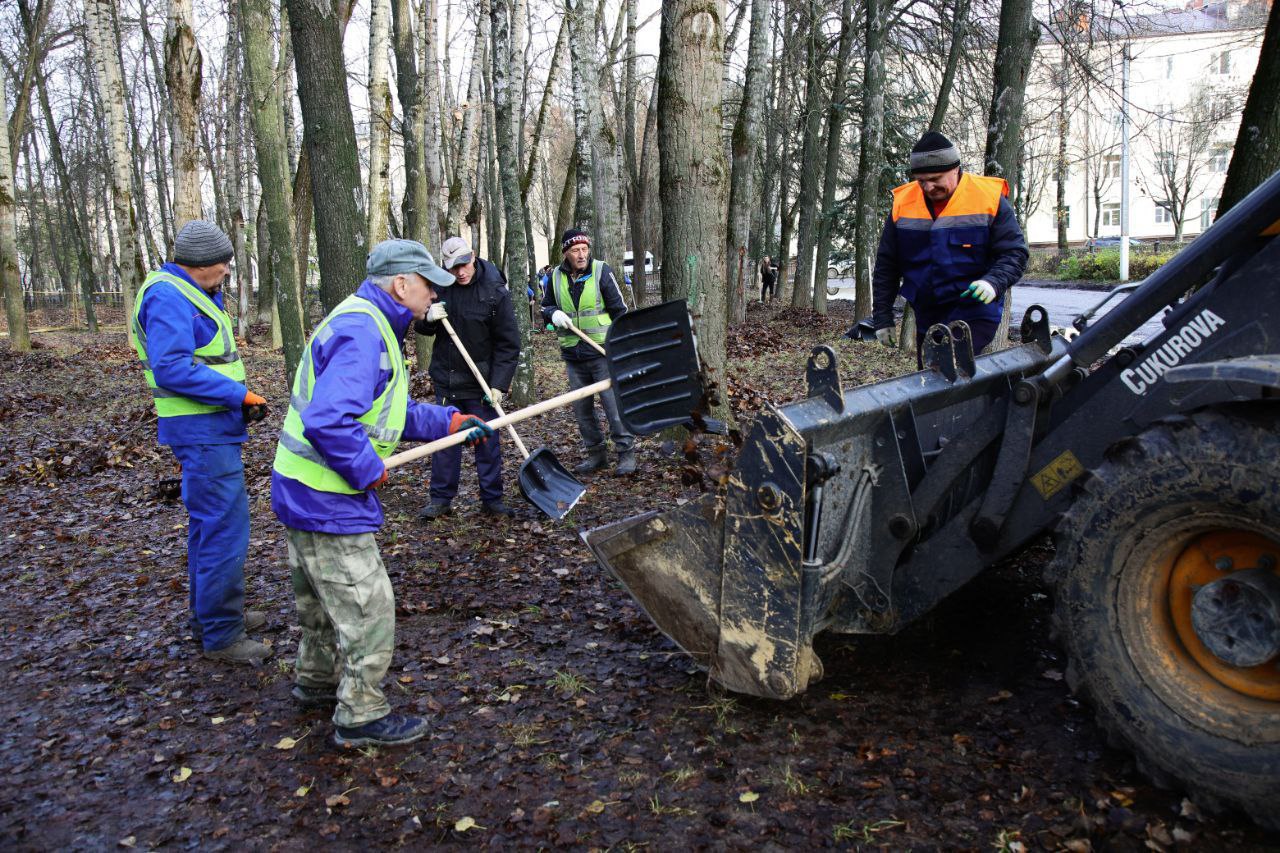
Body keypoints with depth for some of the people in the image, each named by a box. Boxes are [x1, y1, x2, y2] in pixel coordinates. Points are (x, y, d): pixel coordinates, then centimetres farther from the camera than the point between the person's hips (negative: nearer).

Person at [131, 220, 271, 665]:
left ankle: (206, 614, 34)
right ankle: (221, 635, 2)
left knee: (208, 522, 19)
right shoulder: (167, 296, -16)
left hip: (213, 427, 11)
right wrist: (238, 395, -22)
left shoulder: (195, 295, 16)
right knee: (225, 529, -7)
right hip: (202, 431, -11)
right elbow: (171, 368, -25)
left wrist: (241, 398, 4)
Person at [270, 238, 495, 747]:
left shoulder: (369, 324, 12)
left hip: (305, 492, 11)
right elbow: (328, 421, -35)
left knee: (323, 599, 26)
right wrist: (370, 471, -21)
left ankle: (317, 682, 46)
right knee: (367, 607, 1)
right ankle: (361, 716, 16)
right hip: (327, 501, -11)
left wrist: (451, 421, 13)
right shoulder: (361, 331, -23)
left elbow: (393, 413, 20)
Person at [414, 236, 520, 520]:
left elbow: (508, 344, -11)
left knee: (487, 440, 4)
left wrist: (499, 384, -17)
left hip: (481, 380, -3)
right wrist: (428, 318, -13)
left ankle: (492, 499, 16)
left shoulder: (495, 291, -12)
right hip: (446, 377, 3)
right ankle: (441, 499, 19)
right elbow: (420, 327, 12)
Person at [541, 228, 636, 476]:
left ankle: (626, 453, 5)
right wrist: (553, 314, -7)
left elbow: (619, 309, -2)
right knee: (581, 408, 10)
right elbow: (545, 306, 18)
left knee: (613, 403, -5)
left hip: (603, 352, -4)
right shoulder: (556, 277, 4)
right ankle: (596, 452, 24)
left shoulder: (601, 272, -6)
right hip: (573, 354, 4)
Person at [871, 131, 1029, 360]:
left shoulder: (990, 199, -6)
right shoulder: (903, 203, 4)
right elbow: (886, 265, 11)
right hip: (926, 318, 5)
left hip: (974, 313, -5)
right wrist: (882, 317, 9)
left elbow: (1015, 253, -3)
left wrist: (993, 282, -25)